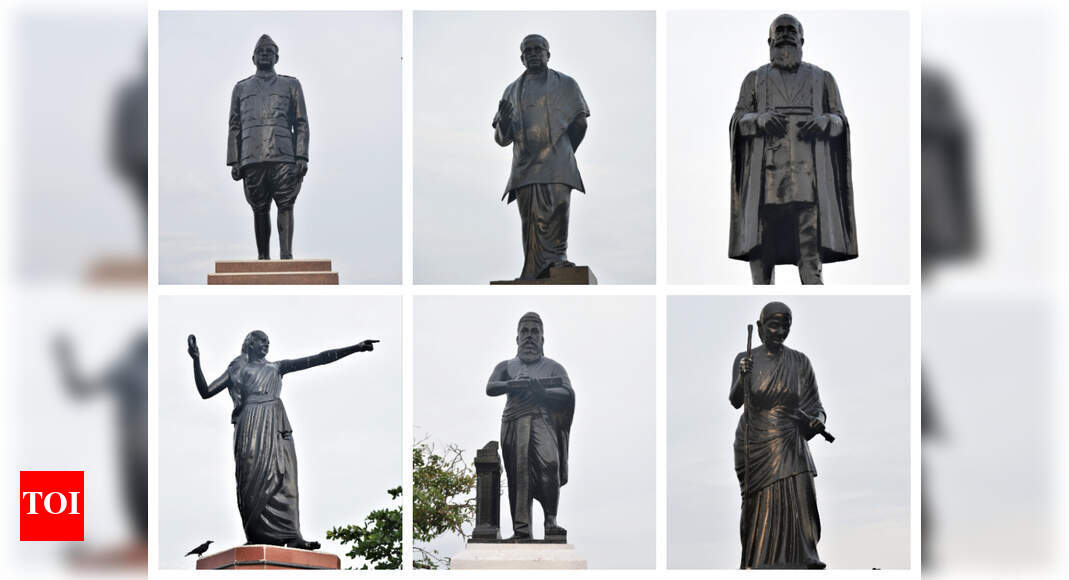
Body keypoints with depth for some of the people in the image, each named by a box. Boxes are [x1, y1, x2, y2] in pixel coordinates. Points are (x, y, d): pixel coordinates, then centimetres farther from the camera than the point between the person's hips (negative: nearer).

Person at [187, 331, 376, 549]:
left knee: (282, 475, -12)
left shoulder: (276, 368, 24)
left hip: (275, 427, 2)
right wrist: (196, 360, -1)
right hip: (251, 426, -2)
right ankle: (257, 536, -18)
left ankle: (290, 535, -21)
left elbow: (317, 359, 18)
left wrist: (355, 348, 12)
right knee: (255, 479, -13)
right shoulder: (236, 369, 19)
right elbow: (205, 392, 12)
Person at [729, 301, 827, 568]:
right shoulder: (745, 360, 1)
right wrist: (742, 378, -34)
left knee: (796, 513, -11)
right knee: (759, 514, 2)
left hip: (790, 447, 0)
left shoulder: (800, 362, 4)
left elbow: (815, 407, 5)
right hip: (755, 446, 0)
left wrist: (818, 420, -19)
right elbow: (735, 401, -13)